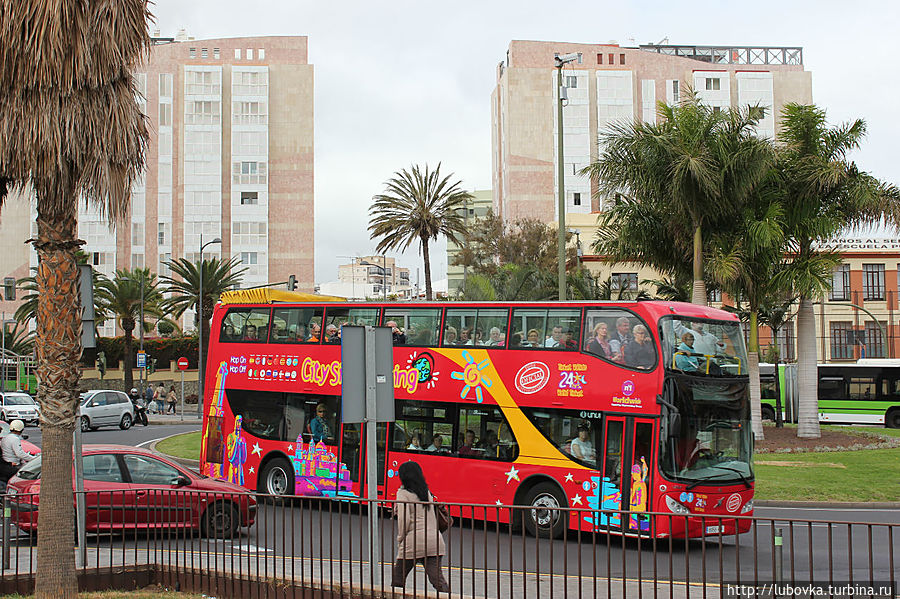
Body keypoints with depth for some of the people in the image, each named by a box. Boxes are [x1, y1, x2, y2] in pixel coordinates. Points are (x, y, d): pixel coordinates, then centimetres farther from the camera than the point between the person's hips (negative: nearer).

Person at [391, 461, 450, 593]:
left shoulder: (403, 493, -1)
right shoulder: (426, 491, 18)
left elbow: (404, 519, -11)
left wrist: (400, 538, 1)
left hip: (413, 542, -5)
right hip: (434, 540, 5)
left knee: (398, 578, 11)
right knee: (438, 579, -1)